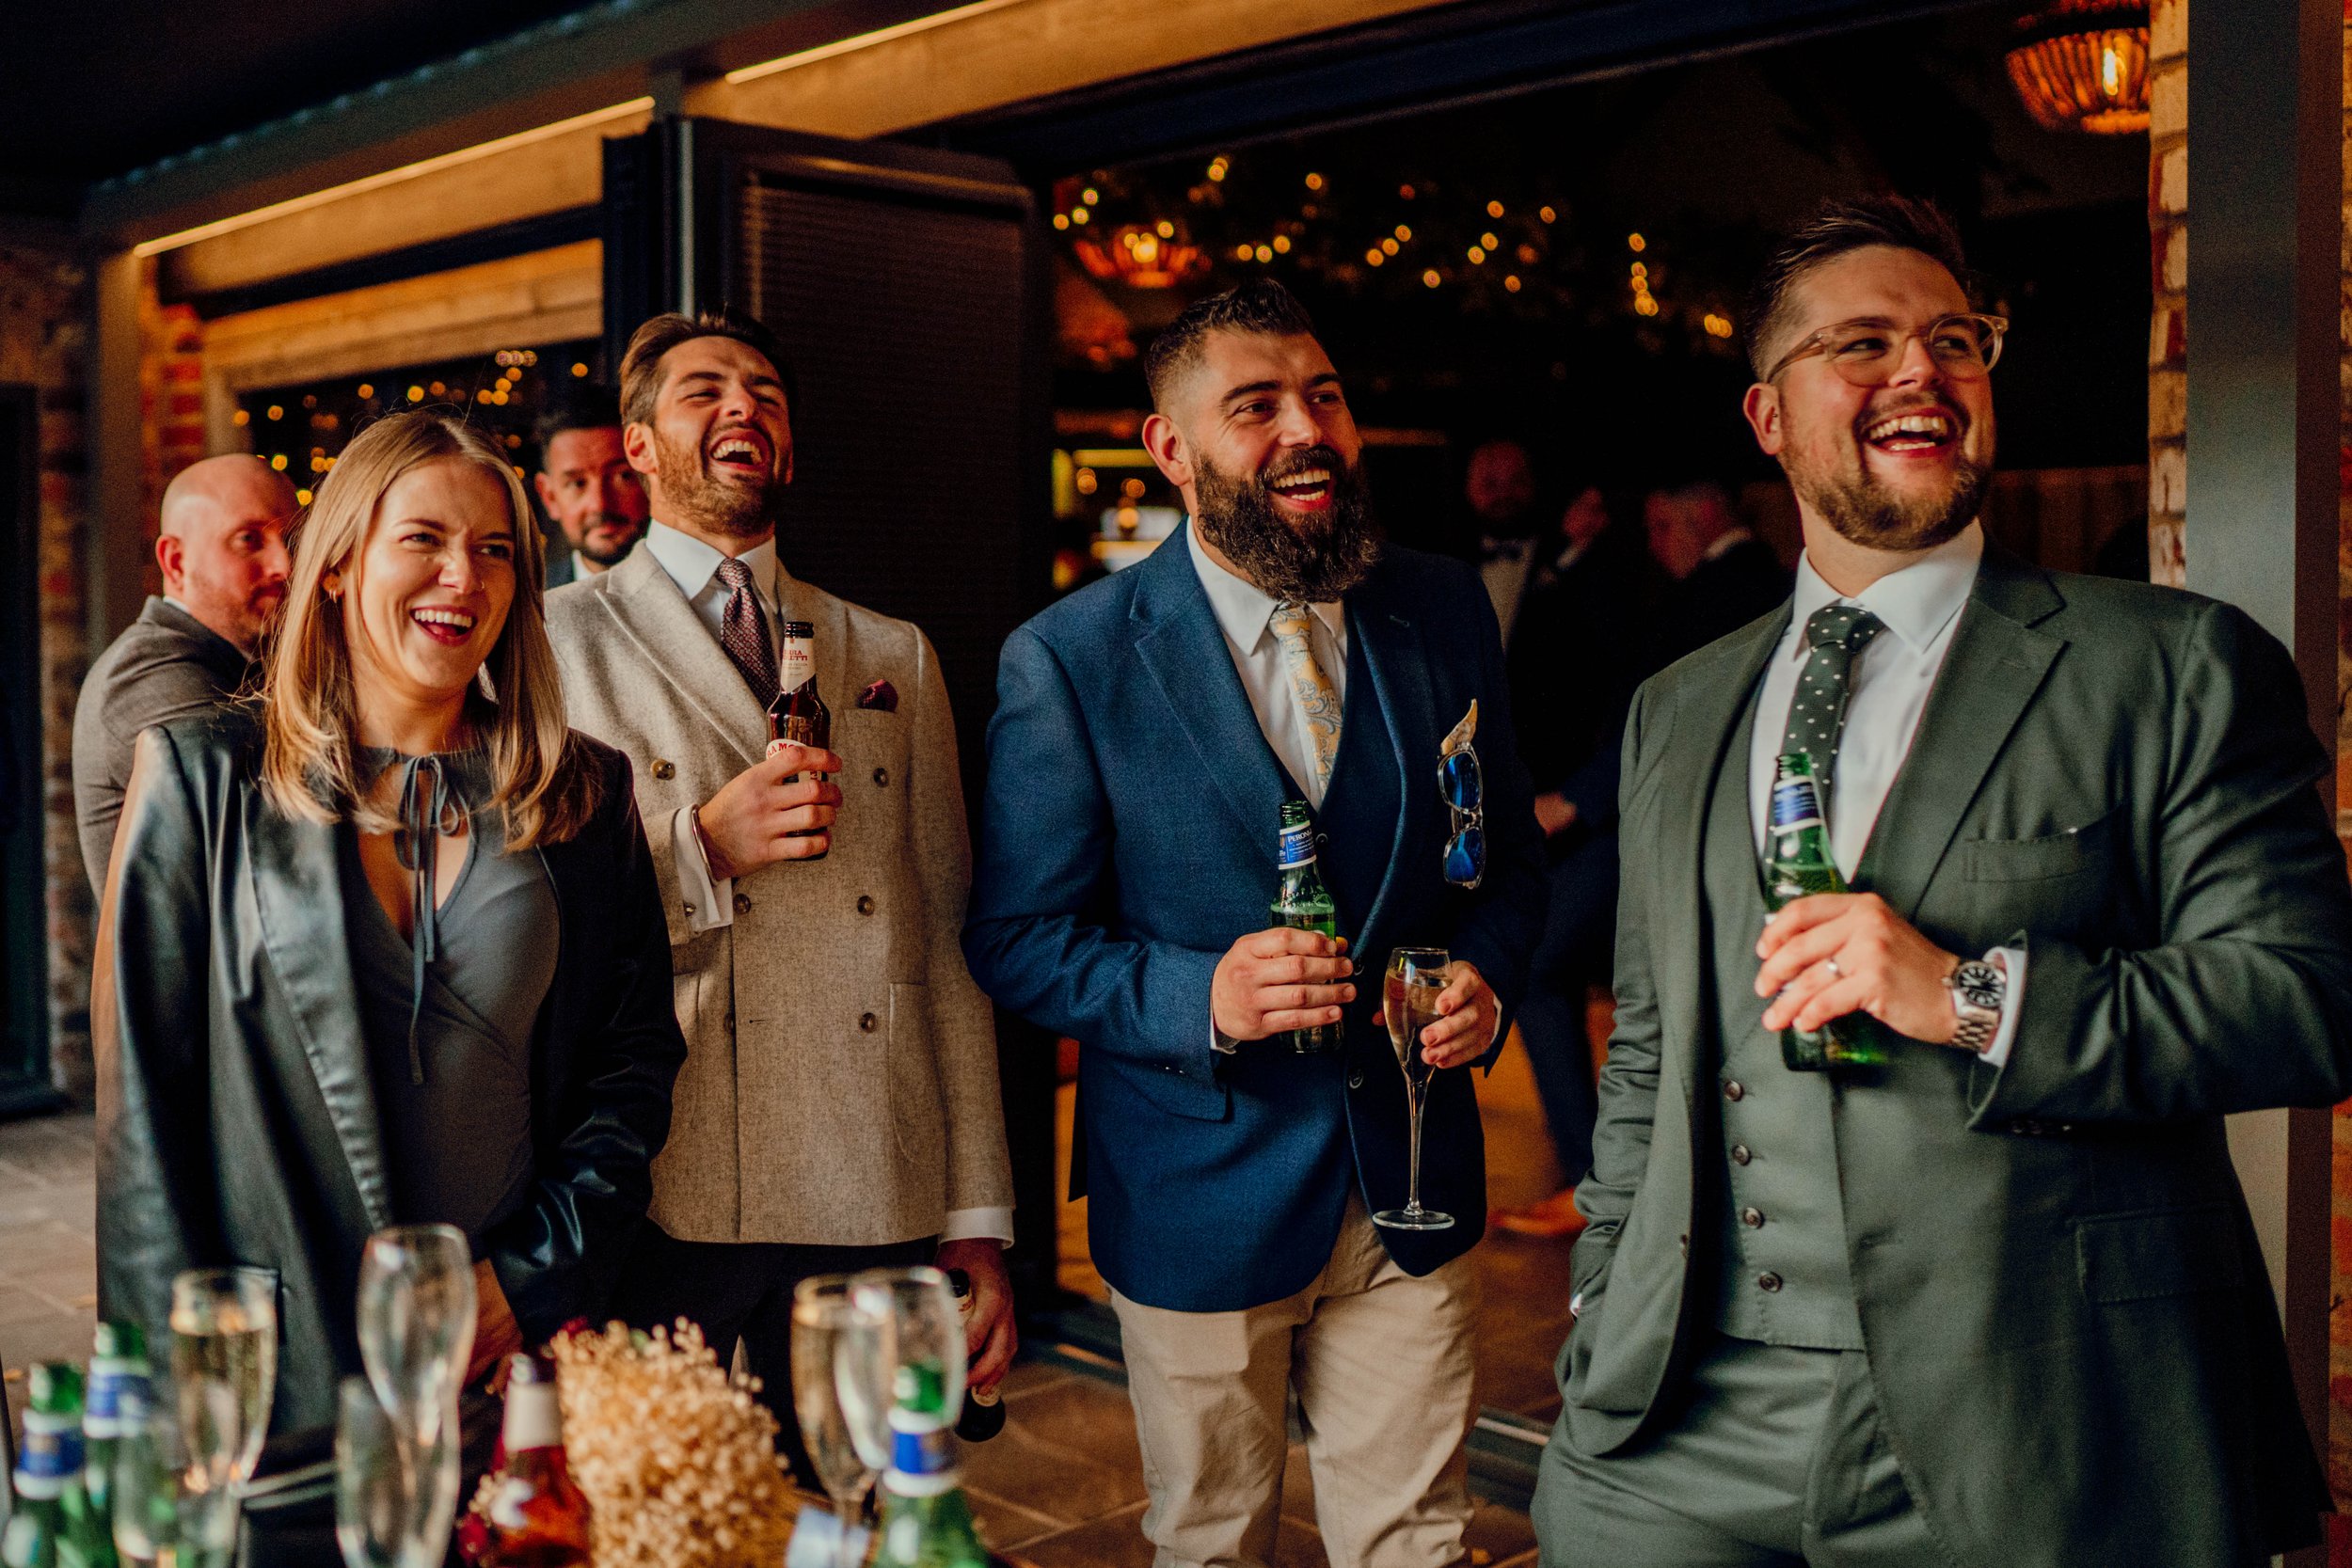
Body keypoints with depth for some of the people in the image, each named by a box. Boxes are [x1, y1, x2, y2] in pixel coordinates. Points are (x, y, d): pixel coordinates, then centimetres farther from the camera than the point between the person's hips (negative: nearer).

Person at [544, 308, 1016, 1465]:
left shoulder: (895, 659, 14)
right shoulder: (560, 642, 4)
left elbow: (943, 947, 11)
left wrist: (977, 1225, 8)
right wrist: (701, 846, -15)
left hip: (872, 1221, 3)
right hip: (654, 1213, -2)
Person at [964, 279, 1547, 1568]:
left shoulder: (1445, 615, 0)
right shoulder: (1068, 660, -11)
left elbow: (1509, 854, 10)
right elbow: (1013, 938, -9)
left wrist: (1489, 972, -10)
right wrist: (1199, 997, -24)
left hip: (1411, 1181, 3)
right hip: (1201, 1199, -2)